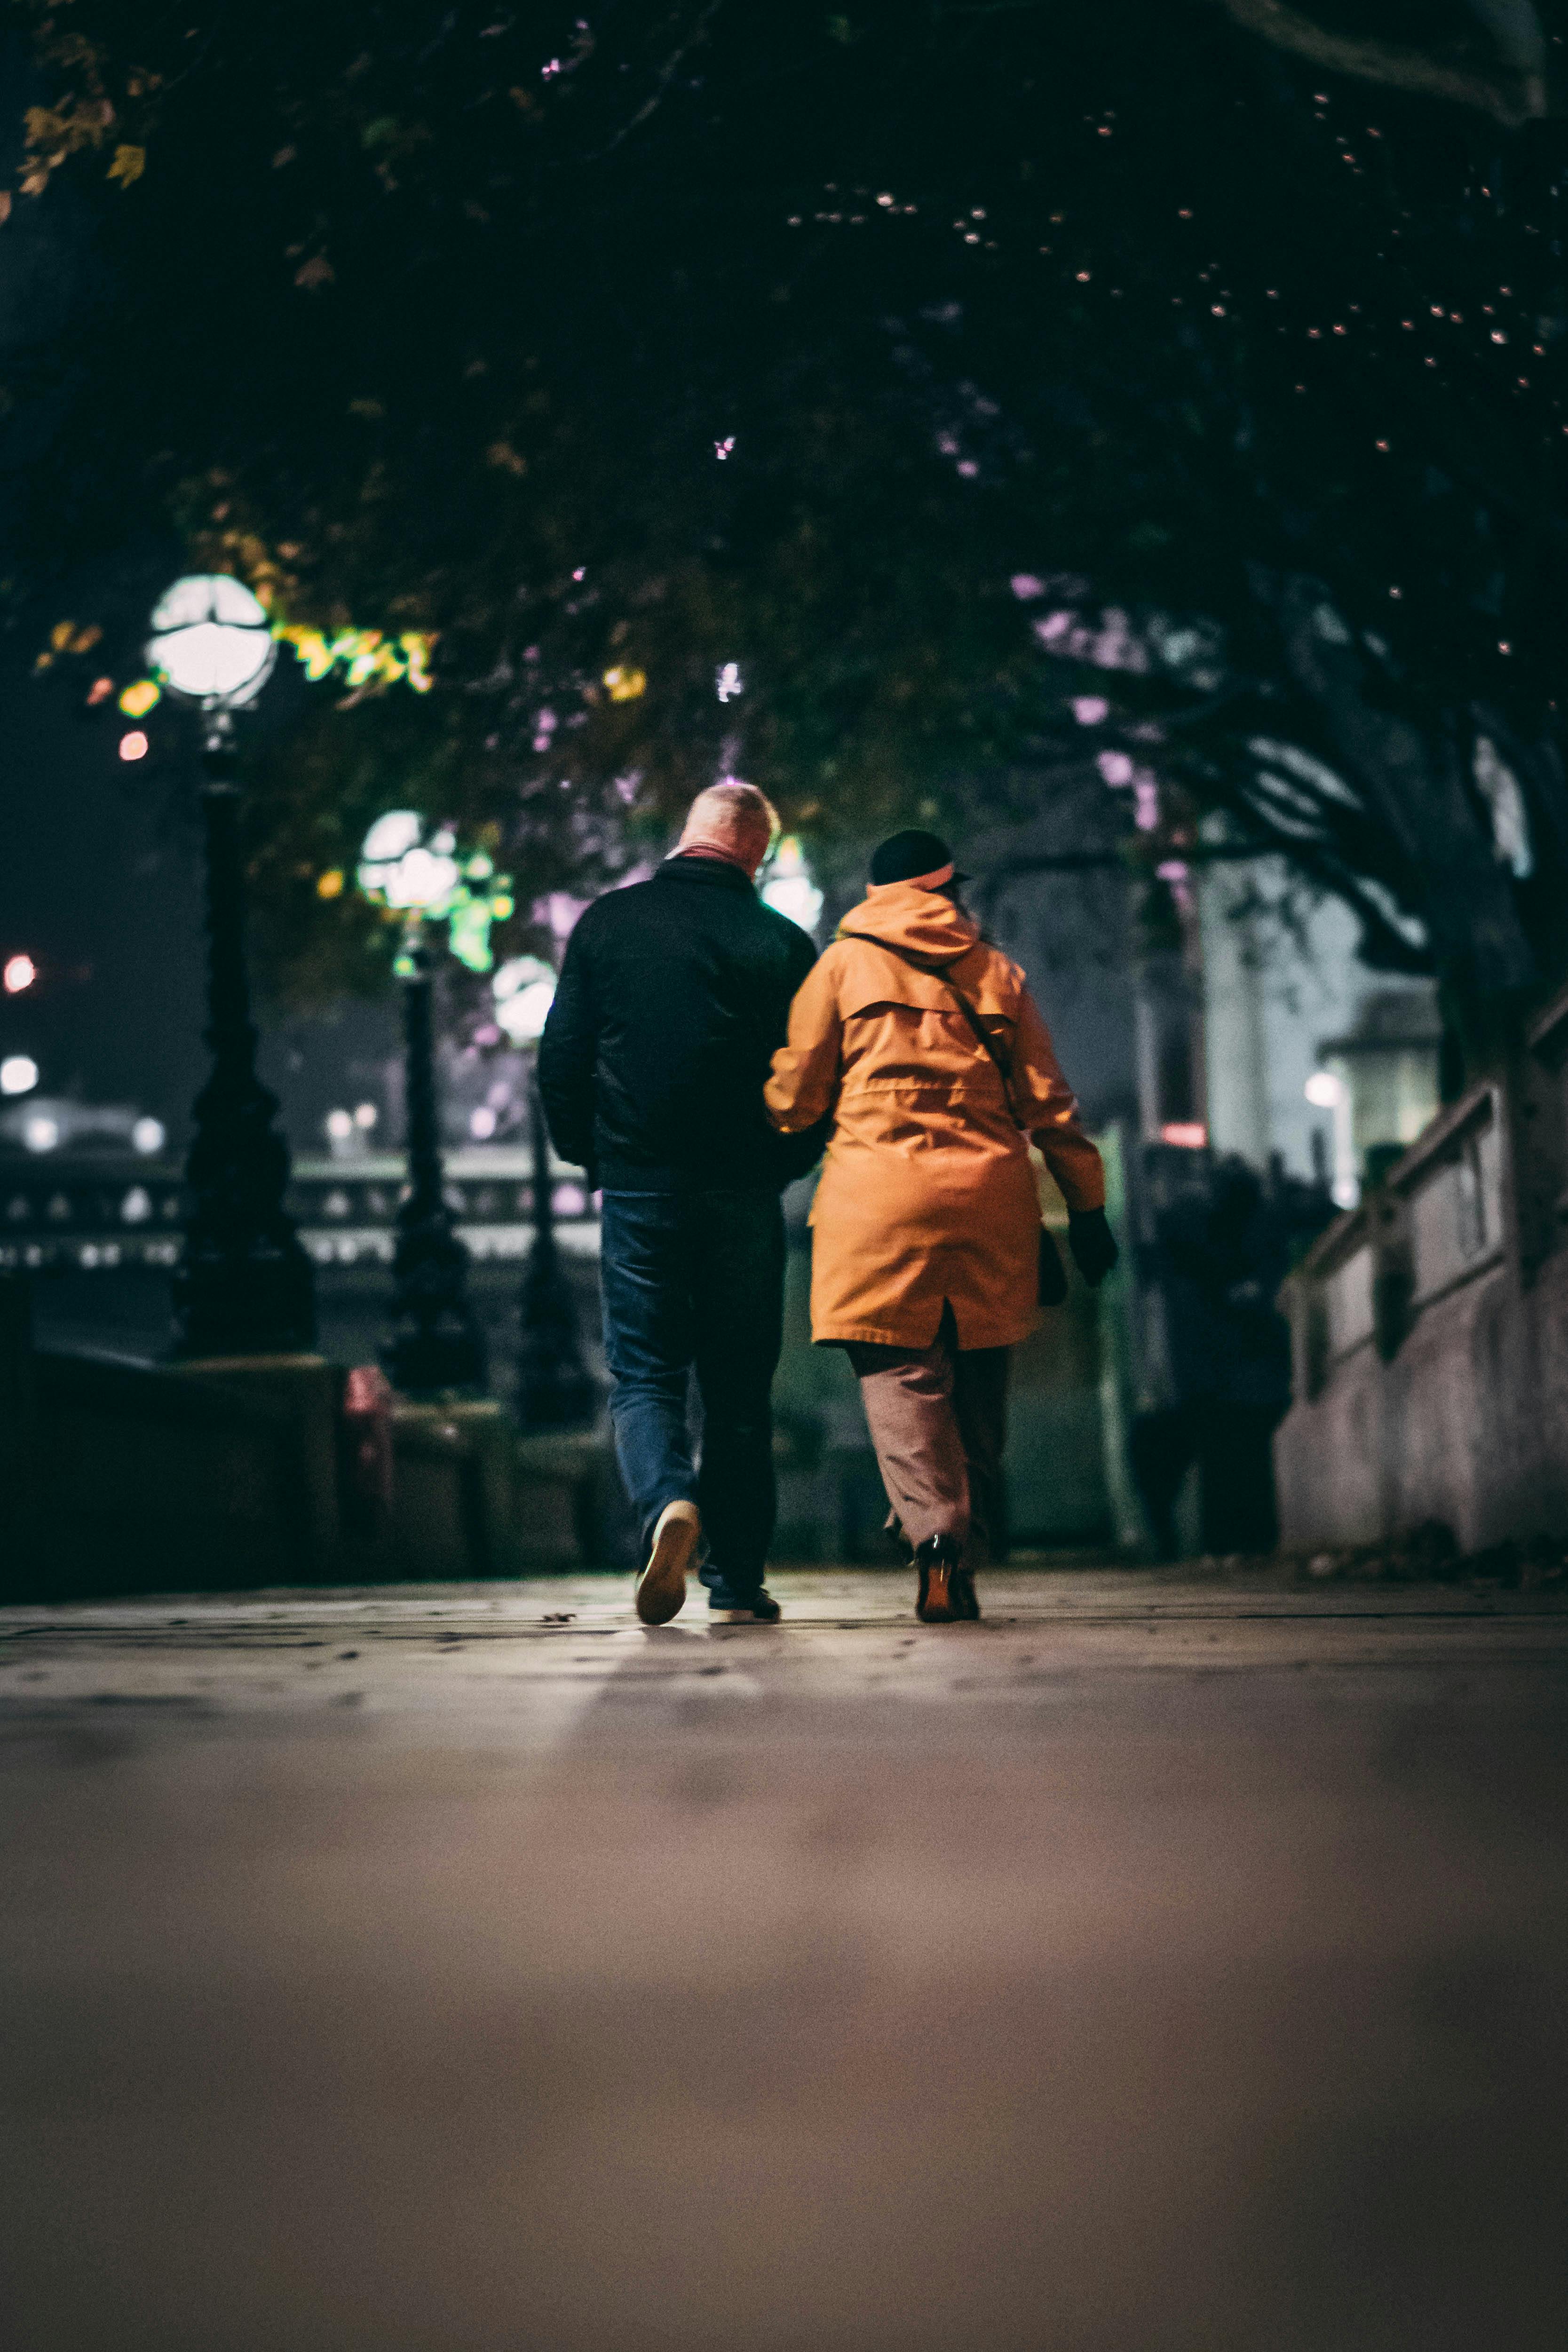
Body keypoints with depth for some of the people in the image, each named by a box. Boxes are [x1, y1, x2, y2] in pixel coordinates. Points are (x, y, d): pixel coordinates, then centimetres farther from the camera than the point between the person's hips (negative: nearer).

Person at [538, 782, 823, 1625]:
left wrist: (592, 1157, 15)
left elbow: (559, 1060, 1)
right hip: (745, 1197, 0)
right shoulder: (782, 943, -1)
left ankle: (667, 1501, -24)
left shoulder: (607, 922, 1)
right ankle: (736, 1579, 10)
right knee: (739, 1387, 9)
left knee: (643, 1374, 5)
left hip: (639, 1186, 0)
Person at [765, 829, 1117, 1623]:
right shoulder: (997, 974, 14)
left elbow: (794, 1097, 5)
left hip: (879, 1193, -3)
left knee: (898, 1373, -7)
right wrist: (1086, 1207, 15)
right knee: (978, 1386, 11)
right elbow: (1048, 1104, 12)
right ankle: (969, 1553, 13)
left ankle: (936, 1533, -27)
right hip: (990, 1197, 3)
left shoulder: (844, 965, 7)